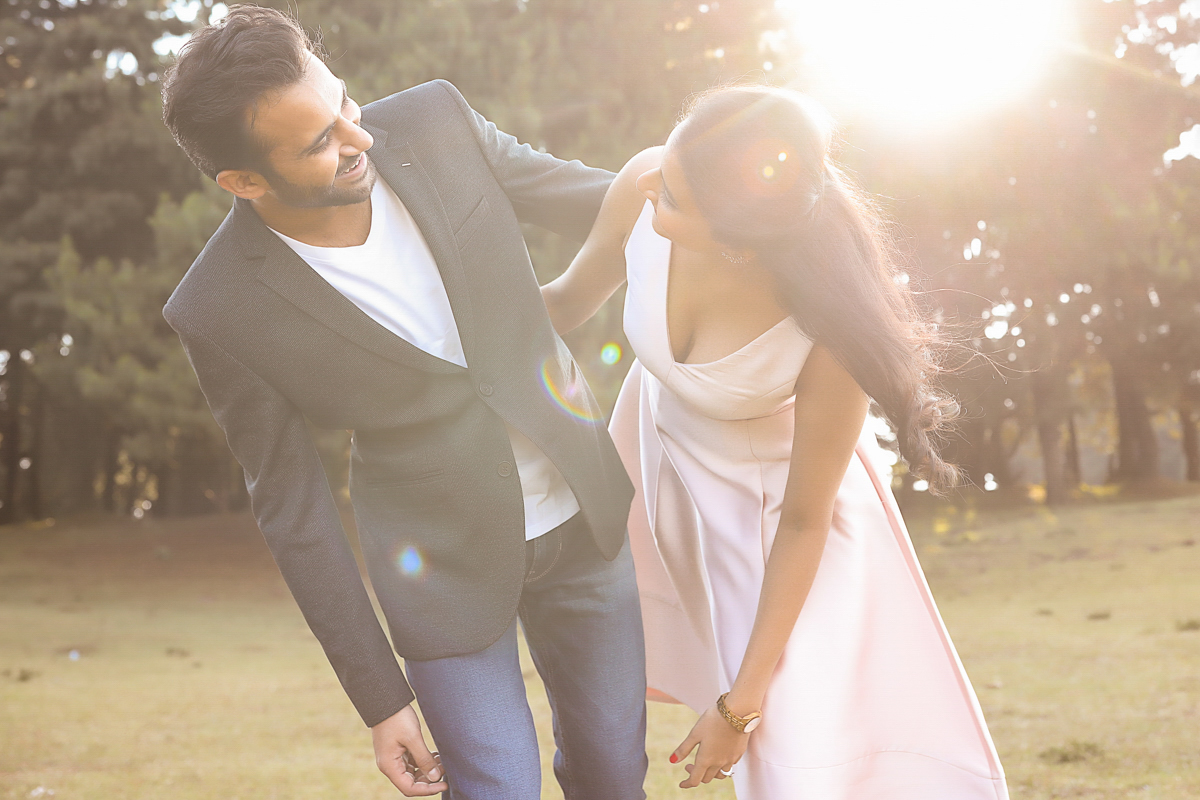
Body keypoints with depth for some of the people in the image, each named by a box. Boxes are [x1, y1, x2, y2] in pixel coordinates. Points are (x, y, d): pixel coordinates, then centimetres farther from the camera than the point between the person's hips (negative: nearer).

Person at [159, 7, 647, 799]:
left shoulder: (434, 122, -16)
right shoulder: (221, 313, -22)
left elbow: (589, 199, 1)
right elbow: (293, 505, -12)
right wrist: (380, 696, -7)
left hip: (585, 517, 3)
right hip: (448, 564, -3)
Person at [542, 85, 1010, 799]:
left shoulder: (831, 323, -38)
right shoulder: (643, 188, -30)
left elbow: (804, 520, -22)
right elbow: (571, 301, -3)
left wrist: (742, 704, -15)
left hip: (775, 491, -4)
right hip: (661, 455, 5)